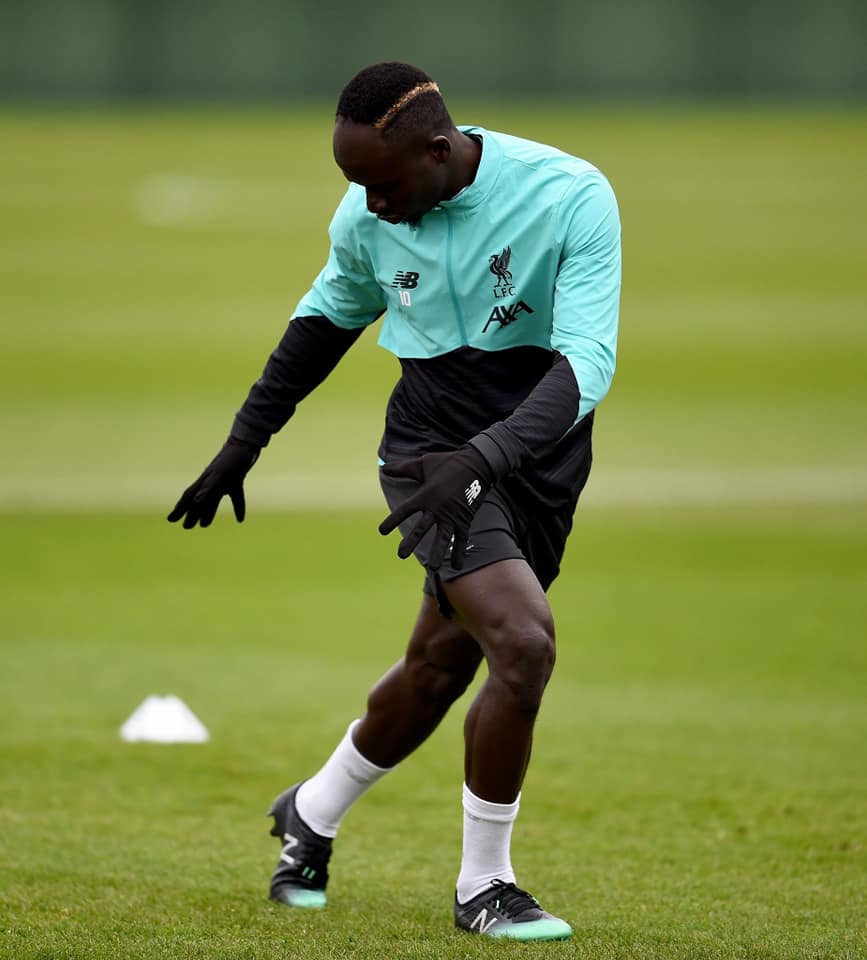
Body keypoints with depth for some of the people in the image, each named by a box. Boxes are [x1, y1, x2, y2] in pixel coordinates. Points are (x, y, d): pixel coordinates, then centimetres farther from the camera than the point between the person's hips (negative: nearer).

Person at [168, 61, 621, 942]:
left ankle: (311, 816, 40)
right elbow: (328, 317, 12)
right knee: (523, 640, -21)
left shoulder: (571, 198, -21)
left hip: (539, 457, 1)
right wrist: (243, 444, 15)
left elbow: (587, 362, -27)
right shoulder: (367, 218, -9)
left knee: (440, 668, 12)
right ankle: (482, 887, -4)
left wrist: (483, 458, -41)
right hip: (432, 446, -1)